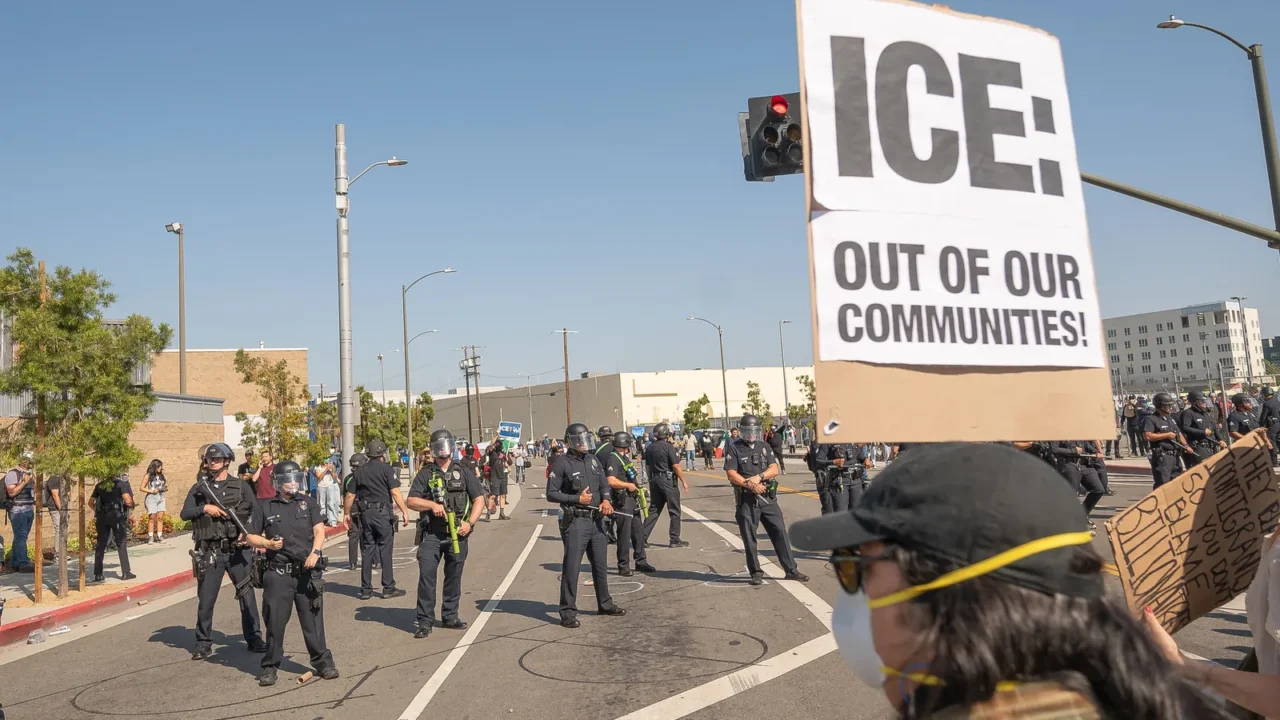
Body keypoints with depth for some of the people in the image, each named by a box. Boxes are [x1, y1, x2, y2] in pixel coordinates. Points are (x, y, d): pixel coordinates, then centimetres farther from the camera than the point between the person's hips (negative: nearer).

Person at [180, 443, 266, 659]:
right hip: (210, 552, 0)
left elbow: (257, 513, 0)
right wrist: (205, 508, -15)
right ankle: (203, 643, 19)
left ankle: (254, 639, 17)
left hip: (238, 550, 0)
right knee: (206, 599, 5)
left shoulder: (241, 486, 4)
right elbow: (184, 513, 0)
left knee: (247, 594, 6)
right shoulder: (199, 488, 7)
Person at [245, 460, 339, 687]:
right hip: (278, 573, 0)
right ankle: (270, 666, 19)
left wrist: (315, 552, -13)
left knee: (313, 619, 4)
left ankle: (322, 661, 14)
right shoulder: (265, 507, 7)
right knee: (275, 620, 4)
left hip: (307, 571, 1)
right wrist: (267, 543, -9)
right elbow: (250, 536, 10)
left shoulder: (307, 503, 10)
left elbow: (319, 530, 3)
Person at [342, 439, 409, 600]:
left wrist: (346, 514, 21)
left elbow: (351, 496, 11)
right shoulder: (386, 469, -5)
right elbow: (395, 493, -13)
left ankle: (366, 590, 13)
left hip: (365, 514, 4)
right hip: (383, 513, -4)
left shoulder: (359, 471, 9)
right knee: (385, 551, 0)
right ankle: (388, 588, 3)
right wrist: (405, 511, -12)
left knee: (367, 551, 9)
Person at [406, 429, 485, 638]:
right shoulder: (425, 474, 6)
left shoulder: (463, 472, 7)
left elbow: (479, 499, 6)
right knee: (426, 575, -7)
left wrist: (470, 522, -7)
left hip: (457, 534, 1)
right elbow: (411, 501, 0)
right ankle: (425, 621, 1)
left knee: (454, 576, 10)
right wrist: (432, 504, -16)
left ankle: (450, 617, 23)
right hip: (431, 534, -1)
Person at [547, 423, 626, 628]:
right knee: (571, 568, -4)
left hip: (597, 520, 7)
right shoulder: (561, 463, -10)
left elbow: (604, 484, 15)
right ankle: (568, 613, 4)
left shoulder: (593, 460, 11)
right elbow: (551, 494, -10)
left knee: (600, 564, 18)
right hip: (575, 522, -7)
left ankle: (605, 604, 33)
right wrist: (577, 499, -16)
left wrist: (606, 500, -6)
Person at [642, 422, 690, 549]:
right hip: (668, 480, -6)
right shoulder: (669, 447, -13)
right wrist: (684, 482, -7)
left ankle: (643, 537, 9)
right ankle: (675, 540, 5)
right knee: (674, 511, 3)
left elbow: (648, 467, 13)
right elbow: (676, 467, -14)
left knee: (654, 509, 13)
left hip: (654, 480, 7)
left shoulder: (649, 448, 8)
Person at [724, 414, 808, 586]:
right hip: (746, 499, -3)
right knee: (749, 538, 2)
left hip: (768, 497, 3)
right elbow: (731, 474, -8)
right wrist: (750, 485, -18)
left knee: (780, 532, 2)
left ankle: (791, 570, 9)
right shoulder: (733, 448, -1)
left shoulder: (764, 447, 12)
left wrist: (759, 477, -15)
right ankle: (756, 573, 14)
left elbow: (774, 469, 3)